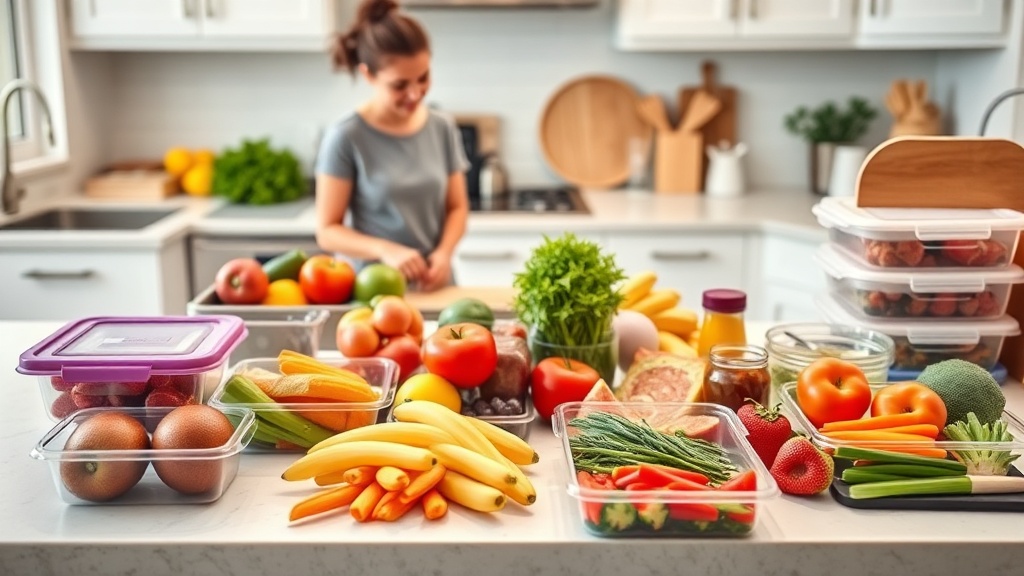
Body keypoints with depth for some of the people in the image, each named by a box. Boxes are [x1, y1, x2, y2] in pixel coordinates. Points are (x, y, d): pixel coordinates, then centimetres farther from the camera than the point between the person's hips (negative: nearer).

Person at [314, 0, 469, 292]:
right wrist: (386, 251, -20)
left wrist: (444, 253, -8)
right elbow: (327, 230, -5)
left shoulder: (442, 128, 4)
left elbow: (457, 206, 11)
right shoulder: (346, 137, -7)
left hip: (434, 285, 3)